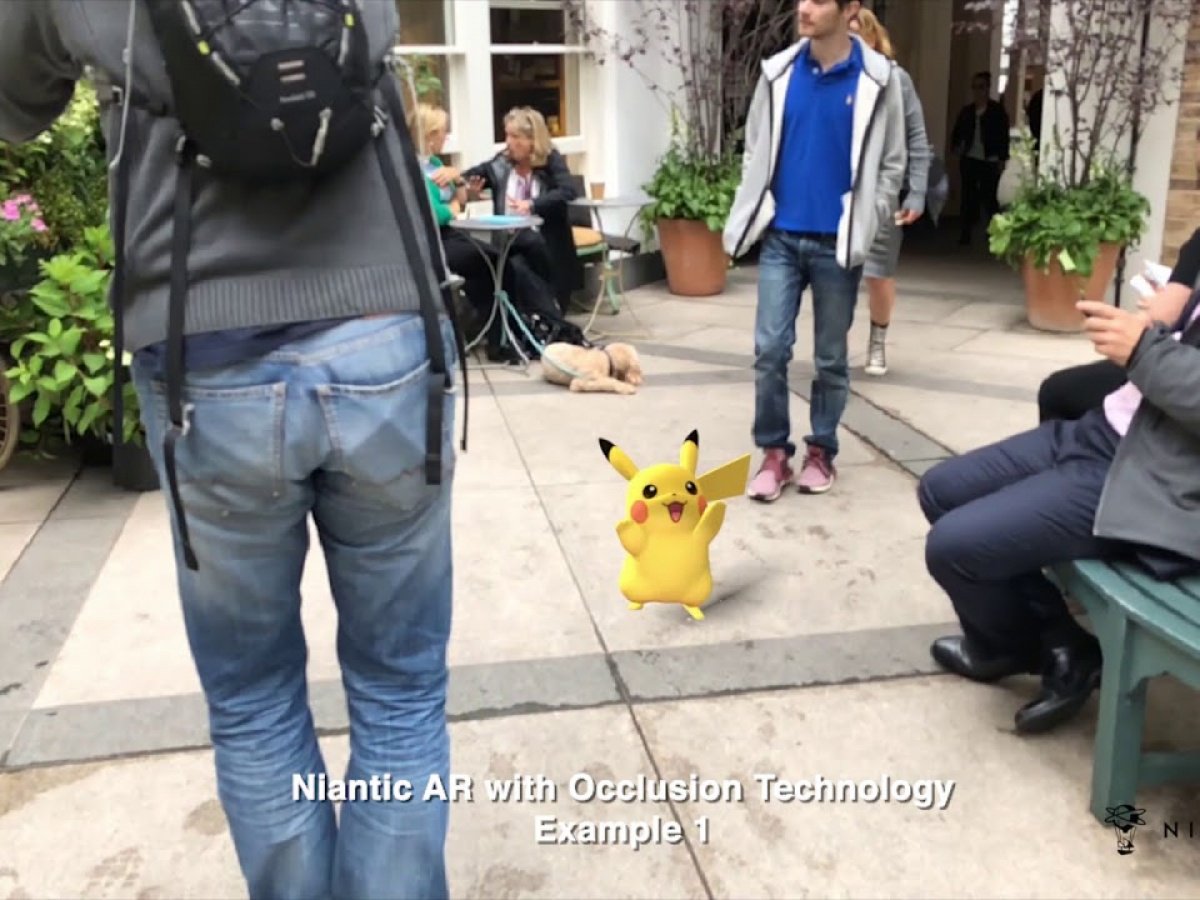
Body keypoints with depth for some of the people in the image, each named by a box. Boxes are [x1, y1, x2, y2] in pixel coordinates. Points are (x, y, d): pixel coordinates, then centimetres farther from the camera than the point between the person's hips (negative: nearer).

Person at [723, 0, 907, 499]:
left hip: (837, 243, -2)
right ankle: (774, 452, 12)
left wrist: (865, 223, -5)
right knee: (769, 349, -2)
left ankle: (821, 451, 23)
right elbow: (755, 150, 10)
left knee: (831, 357, 8)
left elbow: (892, 162, 1)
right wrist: (754, 212, 3)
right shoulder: (778, 72, 4)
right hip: (781, 238, 2)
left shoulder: (878, 79, -3)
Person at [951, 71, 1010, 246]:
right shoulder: (967, 110, 11)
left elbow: (1004, 135, -4)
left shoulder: (997, 110, -2)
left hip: (990, 161, -4)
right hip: (969, 159, 4)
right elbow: (957, 131, 16)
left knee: (988, 197, -5)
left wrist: (1002, 159, -10)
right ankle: (966, 232, 6)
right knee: (968, 196, 2)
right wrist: (956, 146, -4)